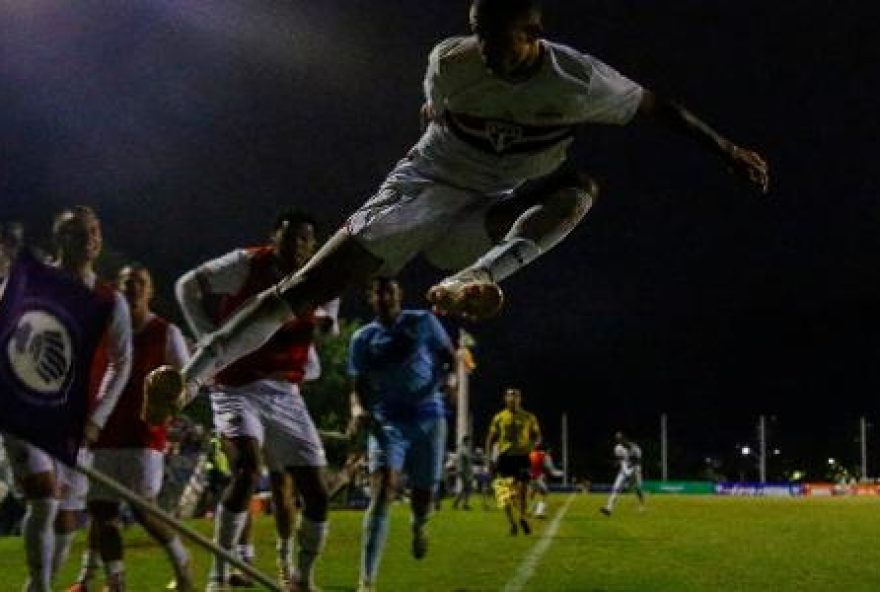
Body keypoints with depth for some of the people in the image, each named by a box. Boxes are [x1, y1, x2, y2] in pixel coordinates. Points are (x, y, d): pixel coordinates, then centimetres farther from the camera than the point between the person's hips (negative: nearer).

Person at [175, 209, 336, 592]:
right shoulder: (246, 264, -9)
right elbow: (187, 286, -1)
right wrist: (208, 337, -7)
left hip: (285, 394, 5)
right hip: (238, 389, -4)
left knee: (316, 494, 0)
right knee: (246, 470, -29)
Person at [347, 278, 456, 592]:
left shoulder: (423, 322, 4)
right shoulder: (362, 339, 7)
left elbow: (450, 356, 11)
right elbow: (358, 386, 8)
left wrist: (450, 376, -12)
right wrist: (357, 408, -14)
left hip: (429, 418, 1)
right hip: (387, 421, -1)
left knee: (423, 494, 8)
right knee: (383, 490, -21)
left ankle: (418, 526, 50)